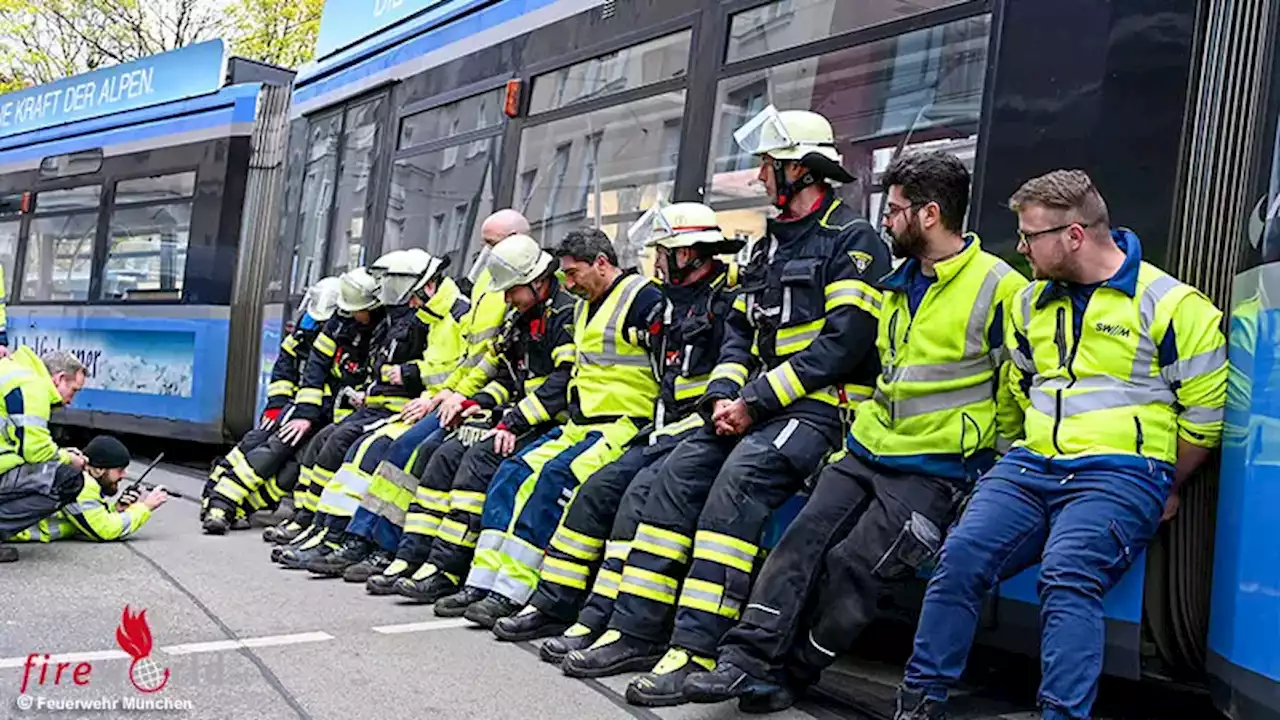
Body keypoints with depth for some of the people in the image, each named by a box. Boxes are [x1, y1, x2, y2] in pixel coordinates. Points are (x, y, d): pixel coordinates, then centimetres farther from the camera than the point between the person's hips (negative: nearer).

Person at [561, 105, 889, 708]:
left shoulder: (852, 239, -6)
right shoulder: (769, 245, 21)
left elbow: (845, 341, -17)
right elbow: (740, 330, 18)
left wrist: (755, 400, -18)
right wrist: (723, 395, -3)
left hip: (820, 406, -8)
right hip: (757, 405, 8)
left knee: (737, 481, -30)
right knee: (679, 474, -10)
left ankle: (695, 651, -30)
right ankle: (636, 631, -8)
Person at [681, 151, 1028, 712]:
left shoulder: (997, 287, -9)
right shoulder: (896, 284, 15)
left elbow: (1017, 392, -5)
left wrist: (990, 469, -4)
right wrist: (865, 425, 20)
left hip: (935, 471, -7)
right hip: (867, 452, 7)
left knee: (853, 564, -18)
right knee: (803, 539, -11)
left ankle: (790, 673, -4)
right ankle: (749, 658, -15)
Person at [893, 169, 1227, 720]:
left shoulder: (1170, 304, -3)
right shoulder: (1031, 302, 15)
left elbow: (1204, 412, 0)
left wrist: (1164, 490, 5)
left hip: (1120, 474, -5)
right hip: (1029, 467, 5)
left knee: (1066, 575, -30)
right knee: (959, 557, -16)